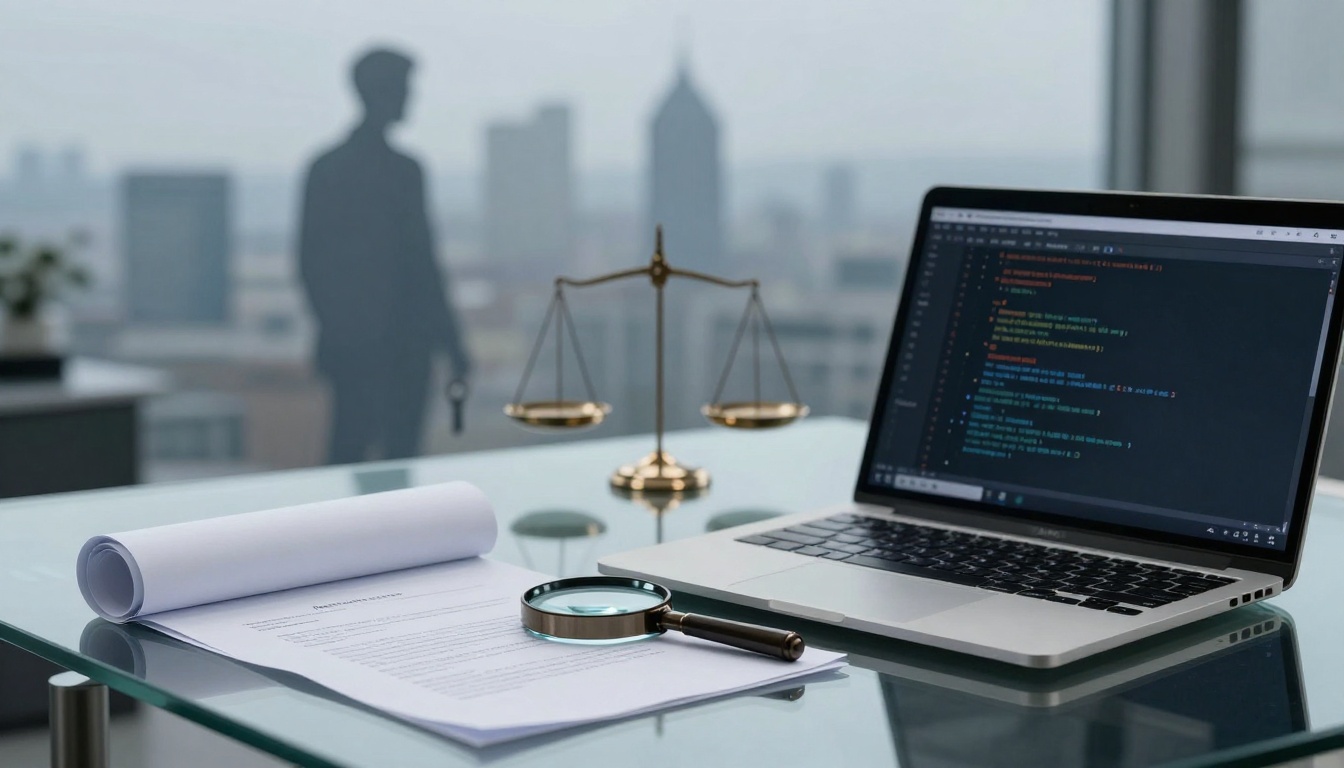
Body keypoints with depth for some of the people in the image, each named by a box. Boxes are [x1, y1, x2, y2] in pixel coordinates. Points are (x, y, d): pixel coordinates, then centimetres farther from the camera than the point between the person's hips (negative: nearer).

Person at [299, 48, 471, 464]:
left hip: (344, 340, 6)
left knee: (347, 448, 11)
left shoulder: (323, 168, 6)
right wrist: (454, 346, -9)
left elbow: (309, 261, 10)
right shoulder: (402, 171, -13)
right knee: (400, 451, 1)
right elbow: (421, 265, -14)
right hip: (401, 342, -6)